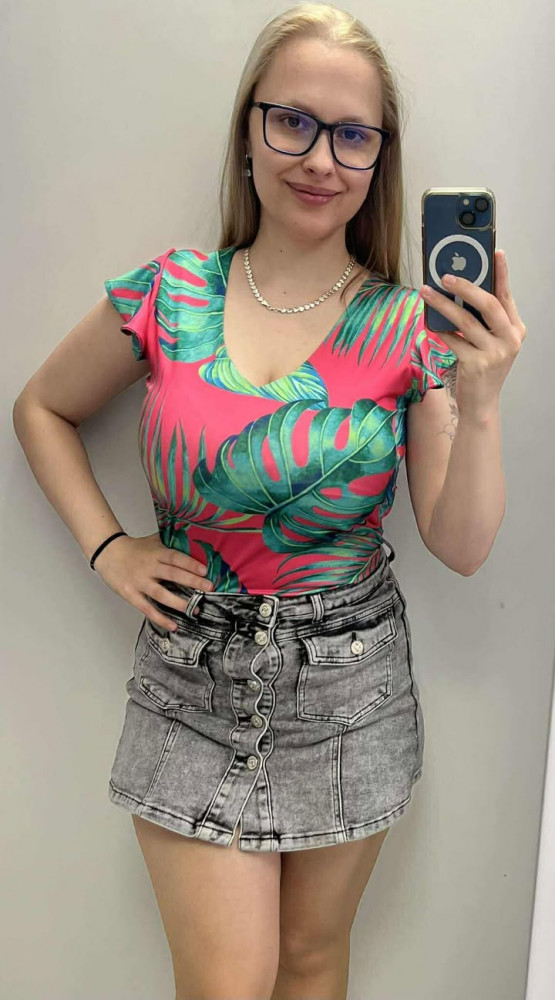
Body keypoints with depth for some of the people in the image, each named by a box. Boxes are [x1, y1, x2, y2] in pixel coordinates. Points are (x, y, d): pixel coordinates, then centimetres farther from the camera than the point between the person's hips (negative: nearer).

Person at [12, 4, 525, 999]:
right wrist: (106, 548, -1)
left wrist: (479, 406, -25)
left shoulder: (410, 326, -7)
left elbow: (462, 547, -9)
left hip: (350, 688, 1)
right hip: (196, 682, 0)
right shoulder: (166, 296, -6)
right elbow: (41, 409, 9)